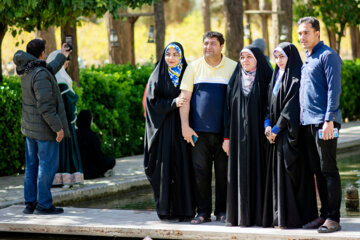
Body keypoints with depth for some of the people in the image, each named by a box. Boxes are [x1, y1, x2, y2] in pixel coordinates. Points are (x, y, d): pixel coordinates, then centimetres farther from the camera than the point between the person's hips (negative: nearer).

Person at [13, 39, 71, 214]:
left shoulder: (26, 72, 5)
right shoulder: (40, 74, -22)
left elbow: (49, 72, 28)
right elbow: (45, 106, -25)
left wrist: (62, 57, 42)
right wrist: (58, 127, -19)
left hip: (29, 127, 9)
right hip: (45, 128, -9)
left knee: (32, 166, 13)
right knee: (47, 165, -2)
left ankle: (30, 203, 17)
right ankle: (44, 205, 1)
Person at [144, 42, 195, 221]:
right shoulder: (157, 77, 6)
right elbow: (153, 101, -4)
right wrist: (173, 103, -17)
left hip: (182, 128, 1)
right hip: (163, 129, -1)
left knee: (183, 166, -3)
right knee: (165, 166, -3)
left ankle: (184, 209, 0)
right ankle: (166, 210, 0)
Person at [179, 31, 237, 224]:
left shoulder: (233, 67, 4)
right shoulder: (193, 67, 8)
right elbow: (185, 98, 6)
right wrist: (185, 125, -3)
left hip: (224, 129, -1)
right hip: (199, 129, 1)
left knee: (223, 171, 2)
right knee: (200, 170, 2)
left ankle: (222, 211, 12)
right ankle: (203, 211, 9)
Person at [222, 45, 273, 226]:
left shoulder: (265, 80, 1)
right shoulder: (235, 82, 11)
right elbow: (228, 109, 10)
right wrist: (227, 136, 5)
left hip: (258, 135, -3)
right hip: (238, 135, 3)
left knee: (258, 171, -5)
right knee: (240, 174, 2)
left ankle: (259, 215, -2)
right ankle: (240, 214, 4)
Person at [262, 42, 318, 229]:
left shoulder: (296, 78, -8)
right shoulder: (276, 77, 18)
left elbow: (292, 106, -15)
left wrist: (277, 128, -14)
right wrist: (268, 124, 1)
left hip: (290, 132, -8)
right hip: (276, 132, 8)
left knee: (289, 173, -10)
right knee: (277, 172, 7)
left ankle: (291, 218, -9)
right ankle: (278, 216, 9)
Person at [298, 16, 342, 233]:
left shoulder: (328, 56, -8)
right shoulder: (307, 59, 19)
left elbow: (334, 89, -14)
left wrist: (329, 120, -20)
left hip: (324, 123, -9)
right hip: (307, 123, 9)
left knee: (329, 170, -7)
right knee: (318, 171, 11)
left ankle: (333, 218, -5)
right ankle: (325, 214, 16)